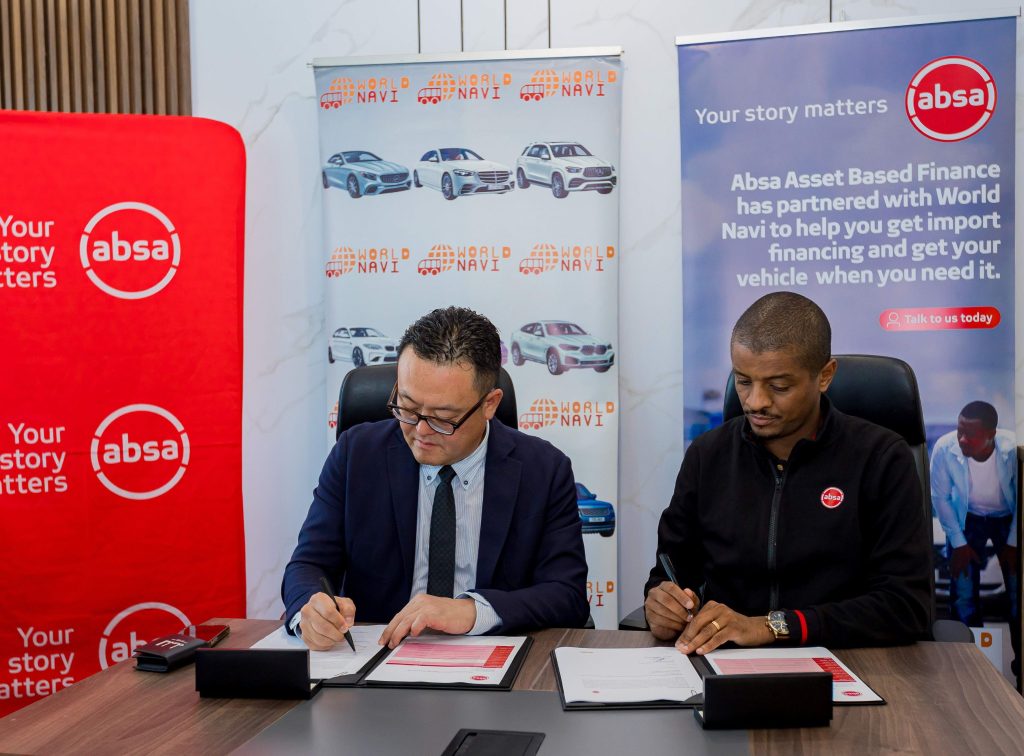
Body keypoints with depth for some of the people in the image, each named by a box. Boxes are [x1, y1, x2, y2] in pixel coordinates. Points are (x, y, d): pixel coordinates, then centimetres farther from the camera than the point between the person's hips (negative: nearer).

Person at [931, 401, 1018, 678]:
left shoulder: (1013, 448, -32)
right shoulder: (944, 448, -30)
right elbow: (940, 497, -13)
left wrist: (1013, 543, -9)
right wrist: (958, 542, -11)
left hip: (1009, 519, 0)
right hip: (967, 518, 1)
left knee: (1017, 595, -2)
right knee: (963, 596, -2)